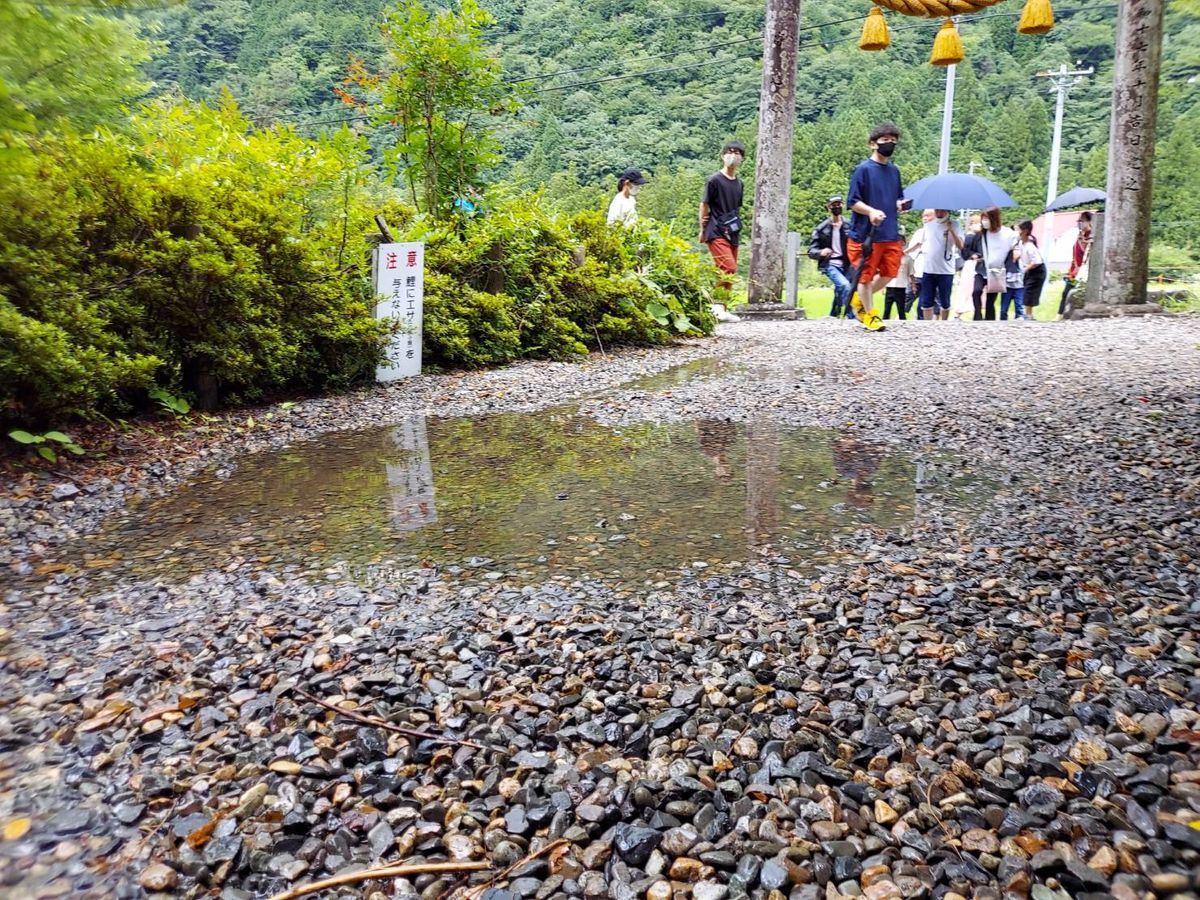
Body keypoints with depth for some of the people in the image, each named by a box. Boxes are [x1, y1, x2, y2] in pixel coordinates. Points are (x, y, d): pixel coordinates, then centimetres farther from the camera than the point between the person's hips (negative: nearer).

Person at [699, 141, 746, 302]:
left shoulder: (739, 183, 15)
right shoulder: (714, 180, -3)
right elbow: (704, 205, -1)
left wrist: (737, 228, 8)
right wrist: (702, 230, -1)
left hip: (732, 234, 6)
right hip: (716, 233, -6)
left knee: (726, 272, 5)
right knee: (729, 269, -18)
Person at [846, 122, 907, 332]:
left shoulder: (894, 171, 13)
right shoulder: (863, 169, -7)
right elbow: (852, 201, -10)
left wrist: (901, 205, -1)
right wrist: (871, 211, -26)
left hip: (891, 234, 7)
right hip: (867, 234, -6)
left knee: (889, 273, 9)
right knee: (866, 275, 2)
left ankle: (860, 299, 30)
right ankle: (870, 314, 18)